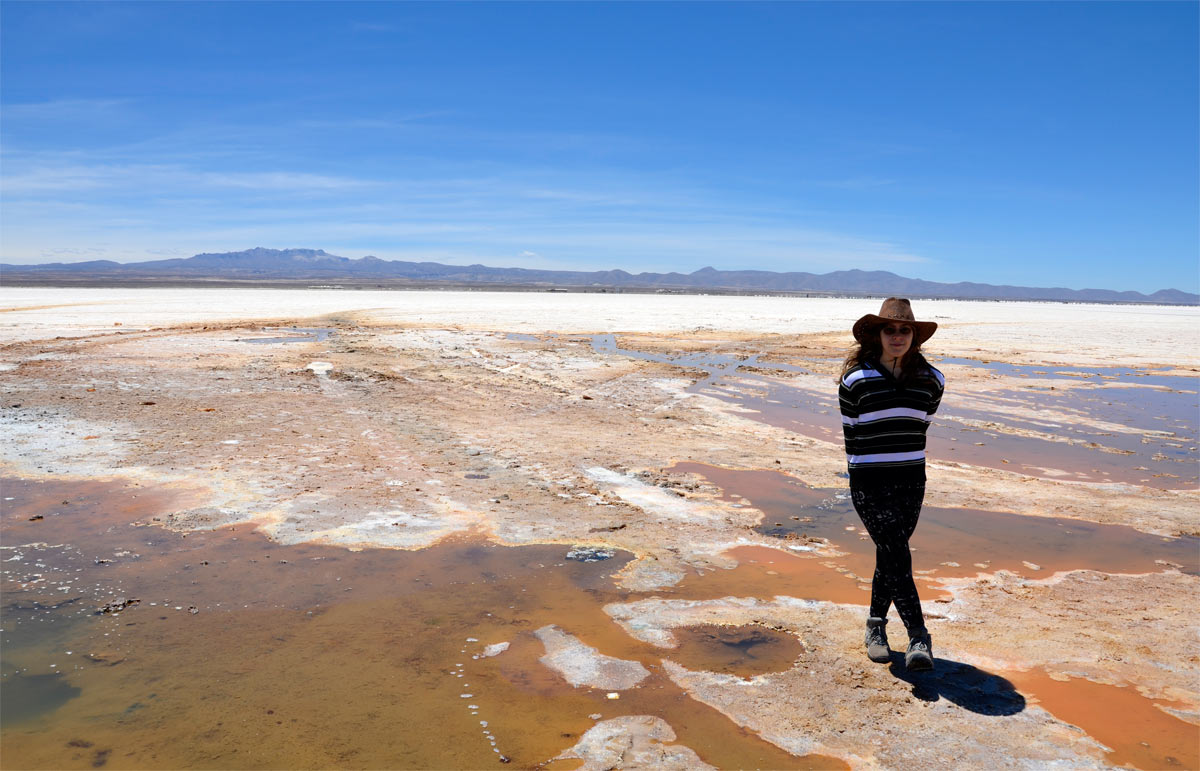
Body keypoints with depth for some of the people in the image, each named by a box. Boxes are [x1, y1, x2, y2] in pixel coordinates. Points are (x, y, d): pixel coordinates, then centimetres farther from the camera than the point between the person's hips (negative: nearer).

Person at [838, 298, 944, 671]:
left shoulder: (930, 380, 4)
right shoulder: (856, 380, -7)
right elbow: (851, 433, 2)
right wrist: (862, 475, 7)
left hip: (911, 479, 4)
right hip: (869, 482, -4)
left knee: (890, 556, 12)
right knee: (897, 558, -11)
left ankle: (876, 625, 29)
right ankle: (919, 638, -7)